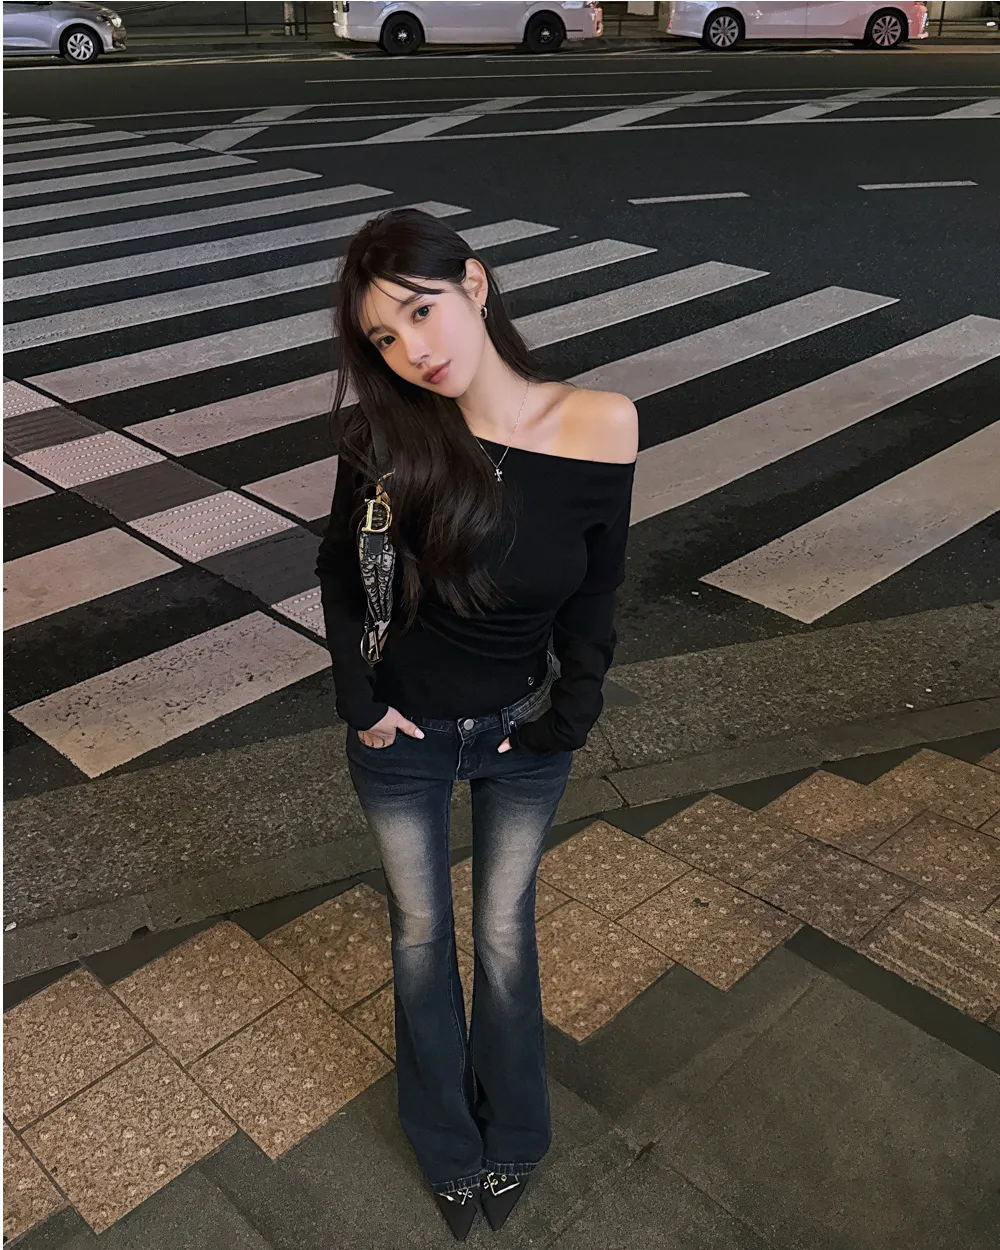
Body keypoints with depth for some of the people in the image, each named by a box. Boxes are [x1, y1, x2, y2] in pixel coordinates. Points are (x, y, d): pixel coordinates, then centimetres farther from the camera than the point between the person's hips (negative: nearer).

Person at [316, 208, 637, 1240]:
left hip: (523, 735, 0)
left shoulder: (599, 427, -21)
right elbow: (342, 572, -5)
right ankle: (447, 1145, 46)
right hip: (402, 734, 0)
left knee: (505, 933, 19)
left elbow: (595, 593, -8)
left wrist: (567, 717, -6)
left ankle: (512, 1135, 48)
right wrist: (361, 701, -7)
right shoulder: (388, 431, -21)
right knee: (421, 932, 19)